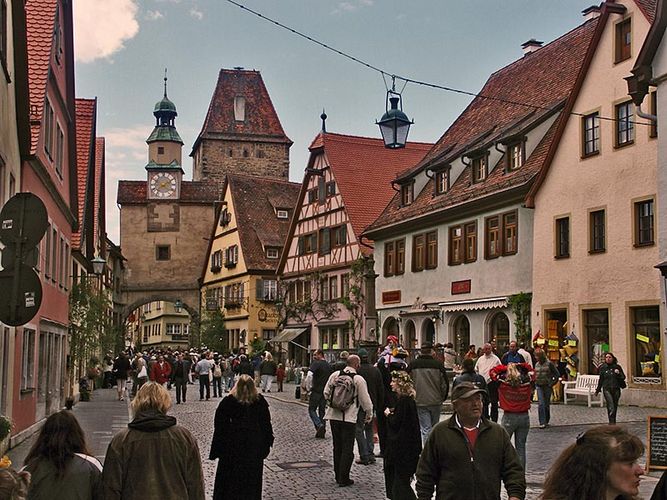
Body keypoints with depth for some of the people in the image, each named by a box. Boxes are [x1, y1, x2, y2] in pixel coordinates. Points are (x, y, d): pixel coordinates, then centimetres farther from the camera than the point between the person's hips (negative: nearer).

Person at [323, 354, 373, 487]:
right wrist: (369, 414, 11)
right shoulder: (359, 379, -9)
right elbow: (365, 399, -4)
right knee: (347, 449, 3)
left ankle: (338, 476, 23)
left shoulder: (334, 375, 3)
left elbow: (326, 393, 8)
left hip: (334, 415, 5)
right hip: (349, 418, -5)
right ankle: (343, 478, 3)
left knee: (337, 446, 16)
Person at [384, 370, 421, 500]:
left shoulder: (403, 401, -20)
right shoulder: (409, 399, 10)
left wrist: (388, 414, -3)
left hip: (402, 445, -10)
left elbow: (395, 423, -20)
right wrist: (393, 413, 4)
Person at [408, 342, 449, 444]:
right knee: (435, 427, 17)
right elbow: (445, 384, -1)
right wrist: (442, 398, 14)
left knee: (425, 429, 0)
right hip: (436, 402, 1)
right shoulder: (438, 365, -5)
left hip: (420, 402, -1)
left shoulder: (412, 365, -3)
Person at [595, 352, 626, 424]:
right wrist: (597, 390, 16)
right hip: (607, 389, -2)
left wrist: (618, 373, -14)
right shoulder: (603, 368, 4)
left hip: (616, 389, 2)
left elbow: (623, 377, 7)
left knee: (615, 407, 10)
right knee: (611, 407, -14)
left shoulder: (617, 367, 5)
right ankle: (612, 423, -16)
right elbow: (601, 379, 12)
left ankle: (613, 422, 24)